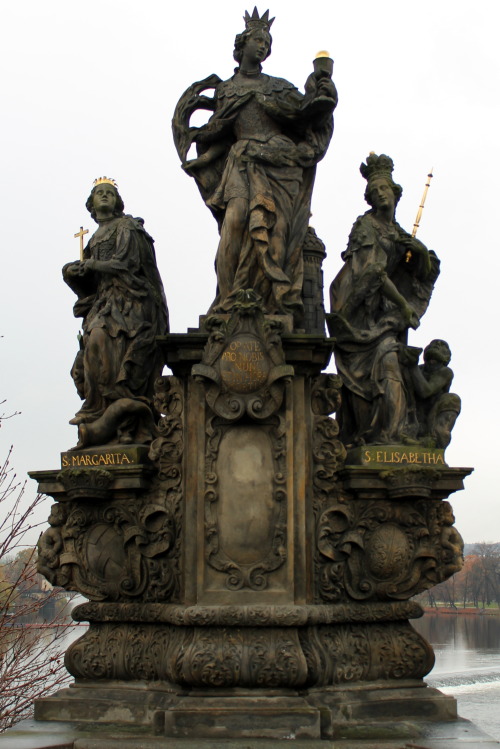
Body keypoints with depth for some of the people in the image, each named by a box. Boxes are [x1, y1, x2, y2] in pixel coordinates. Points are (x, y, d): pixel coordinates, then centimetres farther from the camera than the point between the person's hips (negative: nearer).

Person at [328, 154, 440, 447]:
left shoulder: (399, 233, 17)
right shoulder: (365, 226, -4)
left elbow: (426, 272, 15)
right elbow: (374, 271, -14)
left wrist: (419, 249, -6)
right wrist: (404, 306, -14)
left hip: (385, 310, 6)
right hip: (361, 308, -6)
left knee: (388, 363, -5)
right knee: (386, 360, -15)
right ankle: (391, 434, -18)